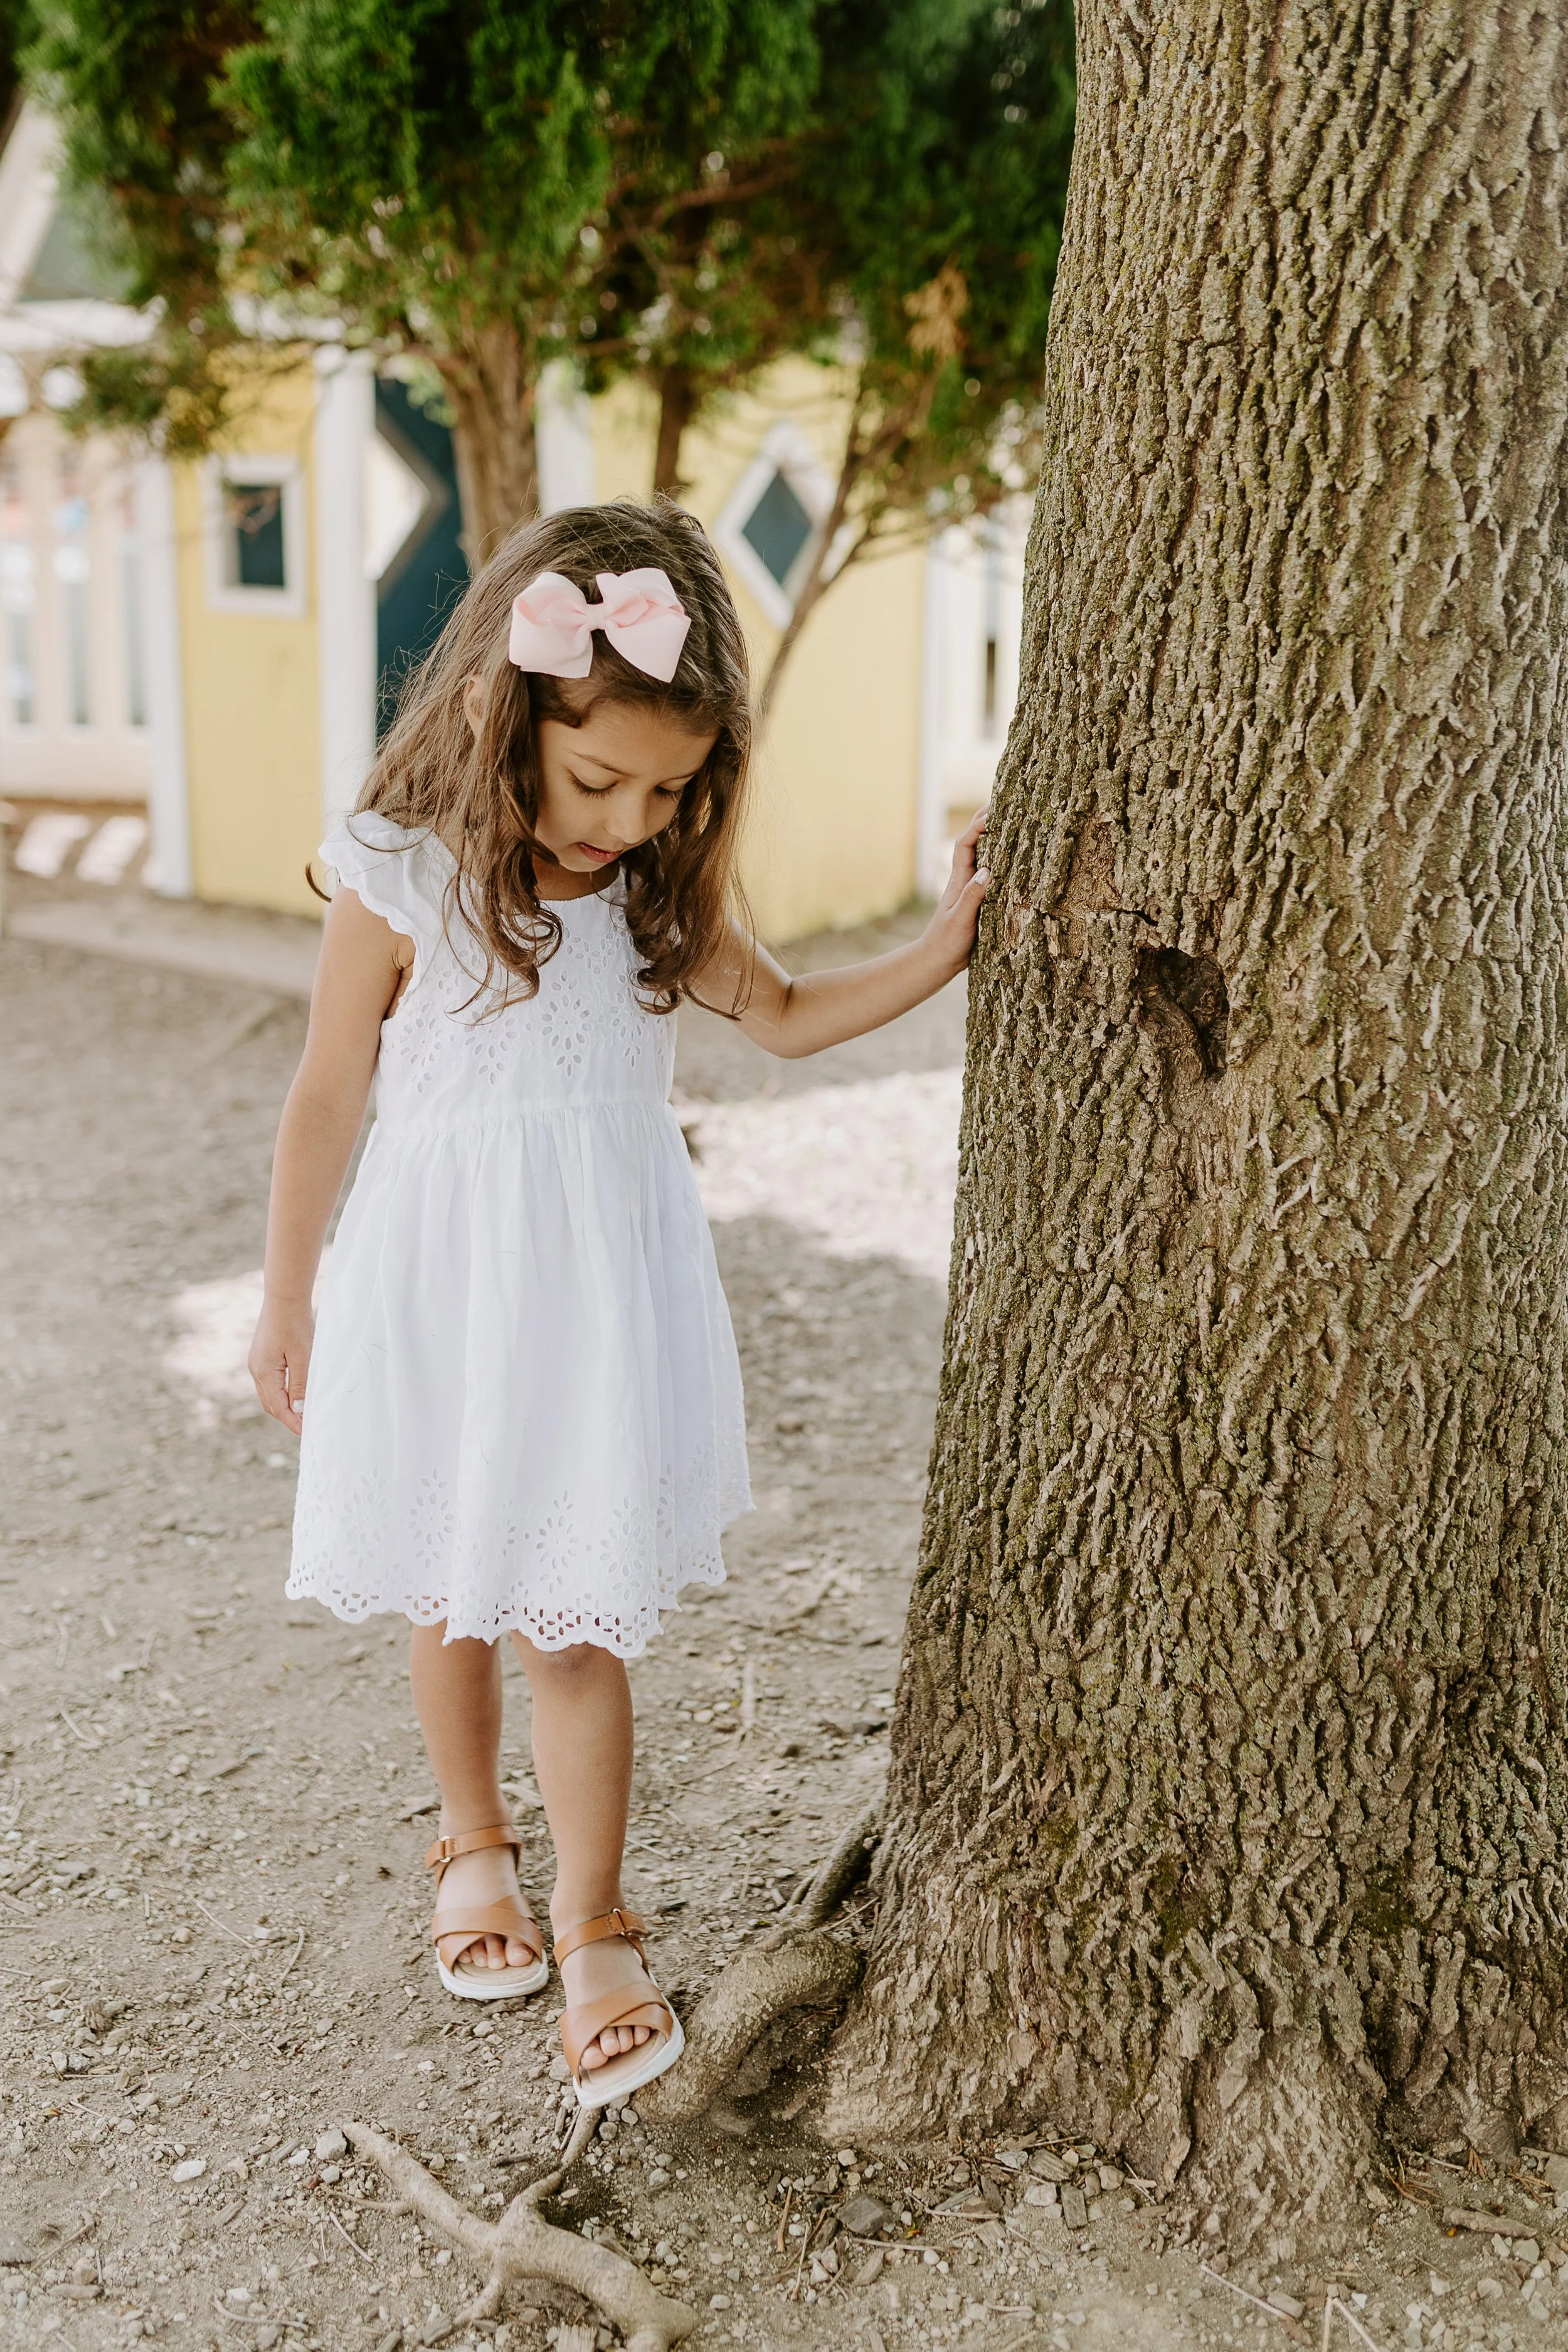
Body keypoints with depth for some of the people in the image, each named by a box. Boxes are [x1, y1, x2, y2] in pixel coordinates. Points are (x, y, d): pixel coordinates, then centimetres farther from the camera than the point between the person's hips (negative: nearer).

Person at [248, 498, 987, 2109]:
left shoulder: (665, 890, -2)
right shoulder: (401, 881, -13)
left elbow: (781, 1014, 13)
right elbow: (327, 1095, -4)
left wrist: (940, 948, -1)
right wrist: (285, 1304, 3)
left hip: (601, 1292, 2)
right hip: (439, 1291, -1)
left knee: (575, 1616, 2)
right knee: (450, 1598, 15)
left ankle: (592, 1930, 17)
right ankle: (473, 1841, 41)